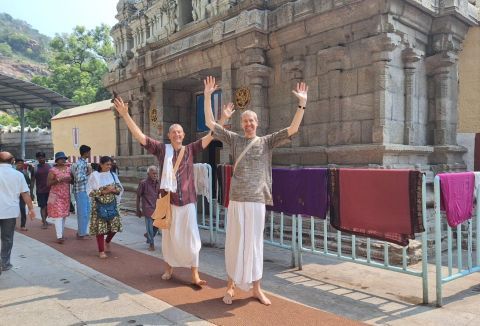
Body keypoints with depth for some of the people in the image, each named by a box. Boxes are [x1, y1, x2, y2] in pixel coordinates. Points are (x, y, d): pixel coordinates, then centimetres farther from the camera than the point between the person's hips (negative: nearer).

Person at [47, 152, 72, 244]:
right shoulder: (53, 170, -5)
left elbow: (72, 179, 20)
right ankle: (59, 236, -12)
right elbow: (48, 183, -9)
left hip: (66, 195, 5)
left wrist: (70, 180, -3)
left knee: (64, 215, 9)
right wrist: (58, 180, -21)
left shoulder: (68, 169, 10)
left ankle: (61, 234, 19)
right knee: (58, 215, -10)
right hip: (56, 195, -5)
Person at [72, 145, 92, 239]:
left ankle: (82, 231, 27)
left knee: (86, 212, 16)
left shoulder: (84, 162, 12)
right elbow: (79, 178, -25)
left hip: (85, 190, 10)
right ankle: (81, 234, 8)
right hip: (80, 191, -10)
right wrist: (88, 174, -14)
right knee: (82, 213, -2)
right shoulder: (80, 164, -18)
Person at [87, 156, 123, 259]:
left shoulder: (113, 175, 7)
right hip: (99, 205, -4)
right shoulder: (94, 175, -5)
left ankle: (107, 241, 30)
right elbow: (89, 191, -7)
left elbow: (120, 189, 9)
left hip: (112, 204, 4)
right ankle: (101, 251, 10)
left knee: (115, 224, -1)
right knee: (100, 227, -3)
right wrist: (103, 191, -17)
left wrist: (114, 190, -12)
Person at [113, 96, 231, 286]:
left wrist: (223, 118, -6)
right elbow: (139, 135, -2)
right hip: (168, 200, 0)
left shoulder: (190, 150, 3)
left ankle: (195, 275, 12)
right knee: (169, 236, 13)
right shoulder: (162, 149, 1)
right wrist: (125, 115, -9)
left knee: (190, 237, 3)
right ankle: (169, 268, 34)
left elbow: (210, 136, 1)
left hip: (187, 201, 0)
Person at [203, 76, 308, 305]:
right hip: (237, 201, 0)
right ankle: (231, 285, 22)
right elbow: (210, 123, 2)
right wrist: (207, 96, -4)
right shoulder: (234, 140, 6)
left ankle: (256, 289, 22)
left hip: (257, 201, 0)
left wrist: (302, 104, -12)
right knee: (234, 243, 7)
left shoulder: (267, 142, 6)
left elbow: (292, 129, -2)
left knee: (254, 244, 9)